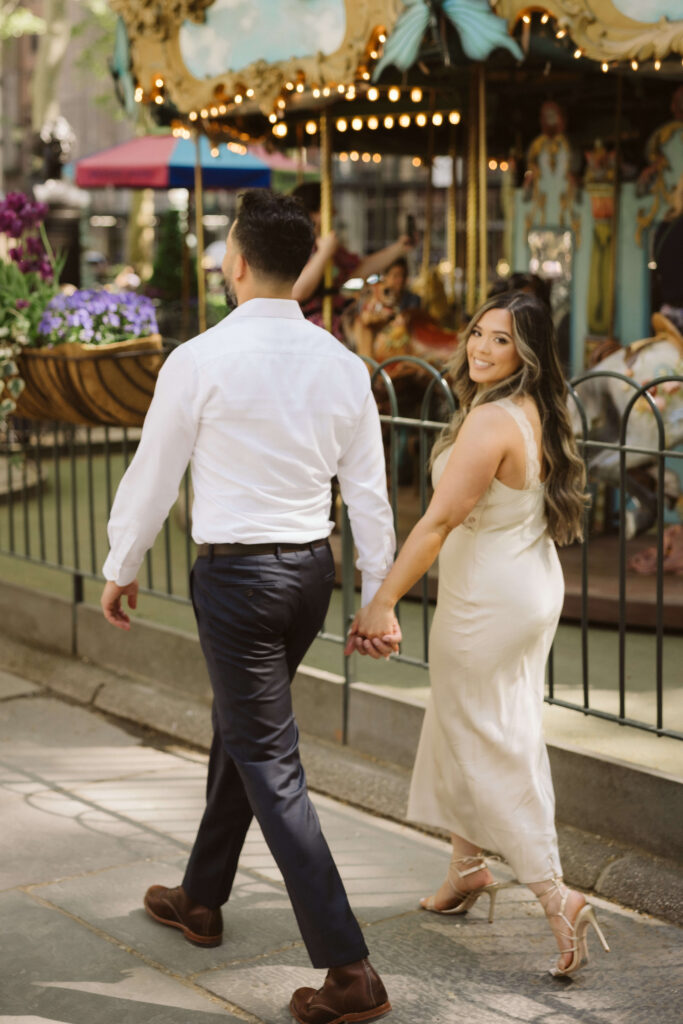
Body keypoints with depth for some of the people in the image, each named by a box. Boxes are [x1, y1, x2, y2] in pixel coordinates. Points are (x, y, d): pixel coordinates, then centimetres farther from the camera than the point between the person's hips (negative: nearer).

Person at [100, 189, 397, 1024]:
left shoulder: (200, 360, -14)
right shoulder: (341, 364, 1)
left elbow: (154, 475, -4)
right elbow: (369, 490, 5)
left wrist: (121, 568, 10)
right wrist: (378, 594, 13)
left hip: (236, 572, -6)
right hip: (311, 569, 7)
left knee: (269, 766, -2)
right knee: (238, 732, 23)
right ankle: (200, 900, 42)